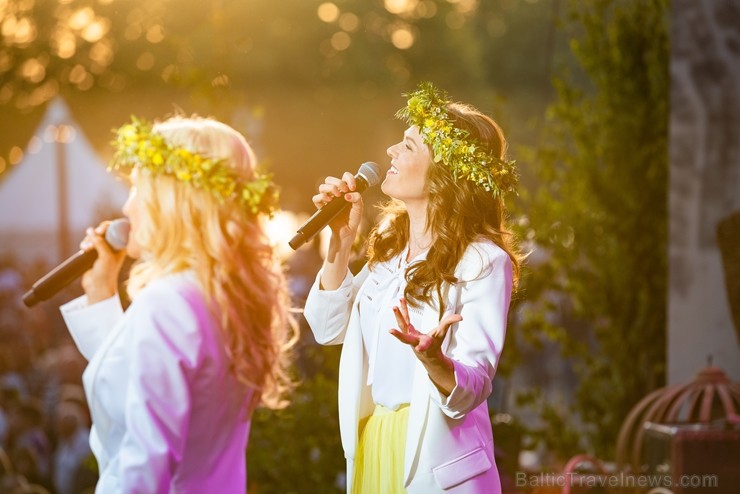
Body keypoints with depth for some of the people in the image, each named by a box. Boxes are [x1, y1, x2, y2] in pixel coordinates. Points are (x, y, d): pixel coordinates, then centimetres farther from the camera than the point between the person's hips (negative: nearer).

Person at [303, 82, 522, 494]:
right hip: (371, 447, 7)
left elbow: (470, 390, -21)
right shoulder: (391, 243, 6)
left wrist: (433, 360, -41)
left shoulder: (483, 261, -16)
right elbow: (330, 328, 6)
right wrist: (342, 239, -1)